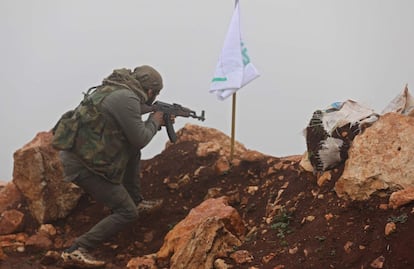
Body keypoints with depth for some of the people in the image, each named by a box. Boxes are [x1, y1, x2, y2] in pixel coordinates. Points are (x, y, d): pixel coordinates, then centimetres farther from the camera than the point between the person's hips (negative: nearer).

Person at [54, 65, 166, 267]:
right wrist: (154, 121, 6)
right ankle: (77, 251, -10)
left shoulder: (116, 90, 12)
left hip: (77, 150, 10)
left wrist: (155, 123, 24)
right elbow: (140, 139, -11)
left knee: (133, 153, 22)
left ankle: (136, 201, 32)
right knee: (127, 212, -3)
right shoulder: (126, 98, -17)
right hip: (82, 165, -9)